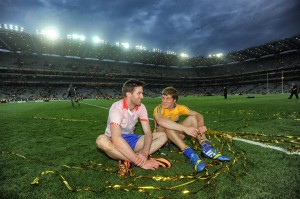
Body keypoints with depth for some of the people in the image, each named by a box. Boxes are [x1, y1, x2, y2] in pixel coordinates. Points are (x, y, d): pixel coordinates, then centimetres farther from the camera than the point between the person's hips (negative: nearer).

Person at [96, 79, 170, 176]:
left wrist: (145, 152, -33)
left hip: (131, 139, 6)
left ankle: (129, 161, -27)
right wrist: (138, 161, -41)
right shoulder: (117, 107, -24)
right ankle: (141, 161, -32)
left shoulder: (141, 107, -7)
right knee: (101, 140, -40)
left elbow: (148, 132, -13)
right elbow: (116, 138, -37)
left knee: (162, 136, -10)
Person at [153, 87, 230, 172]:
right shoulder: (159, 109, -20)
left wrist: (201, 126, -31)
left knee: (192, 118, -11)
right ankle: (189, 153, -42)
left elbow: (198, 114, -8)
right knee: (166, 125, -36)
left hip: (176, 137, 5)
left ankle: (206, 148, -22)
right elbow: (160, 121, -43)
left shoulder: (179, 108, -5)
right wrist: (185, 128, -48)